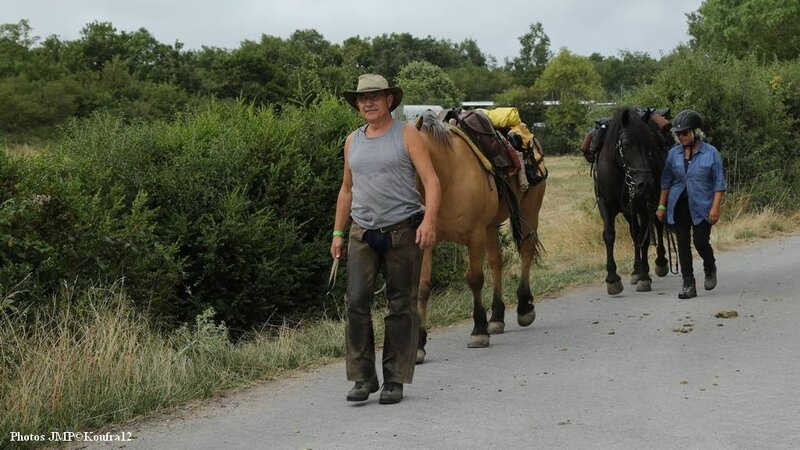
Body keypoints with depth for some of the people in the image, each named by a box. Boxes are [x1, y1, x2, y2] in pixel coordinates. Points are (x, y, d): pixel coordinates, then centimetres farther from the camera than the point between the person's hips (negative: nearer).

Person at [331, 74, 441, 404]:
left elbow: (431, 181, -8)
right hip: (363, 233, 3)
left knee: (401, 307, 2)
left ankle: (395, 380, 11)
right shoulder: (353, 141, 13)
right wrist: (338, 233, 16)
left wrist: (429, 221, -22)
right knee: (356, 303, -7)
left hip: (403, 231, -3)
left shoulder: (407, 135, -1)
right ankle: (363, 377, 3)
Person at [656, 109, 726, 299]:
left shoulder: (711, 153, -6)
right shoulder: (674, 153, 3)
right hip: (679, 205, 3)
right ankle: (688, 284, 8)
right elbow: (666, 181, 10)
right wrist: (661, 206, 7)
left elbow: (719, 183, -5)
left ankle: (710, 269, 25)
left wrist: (715, 207, -14)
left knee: (701, 242, -7)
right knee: (683, 243, 1)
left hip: (702, 205, -3)